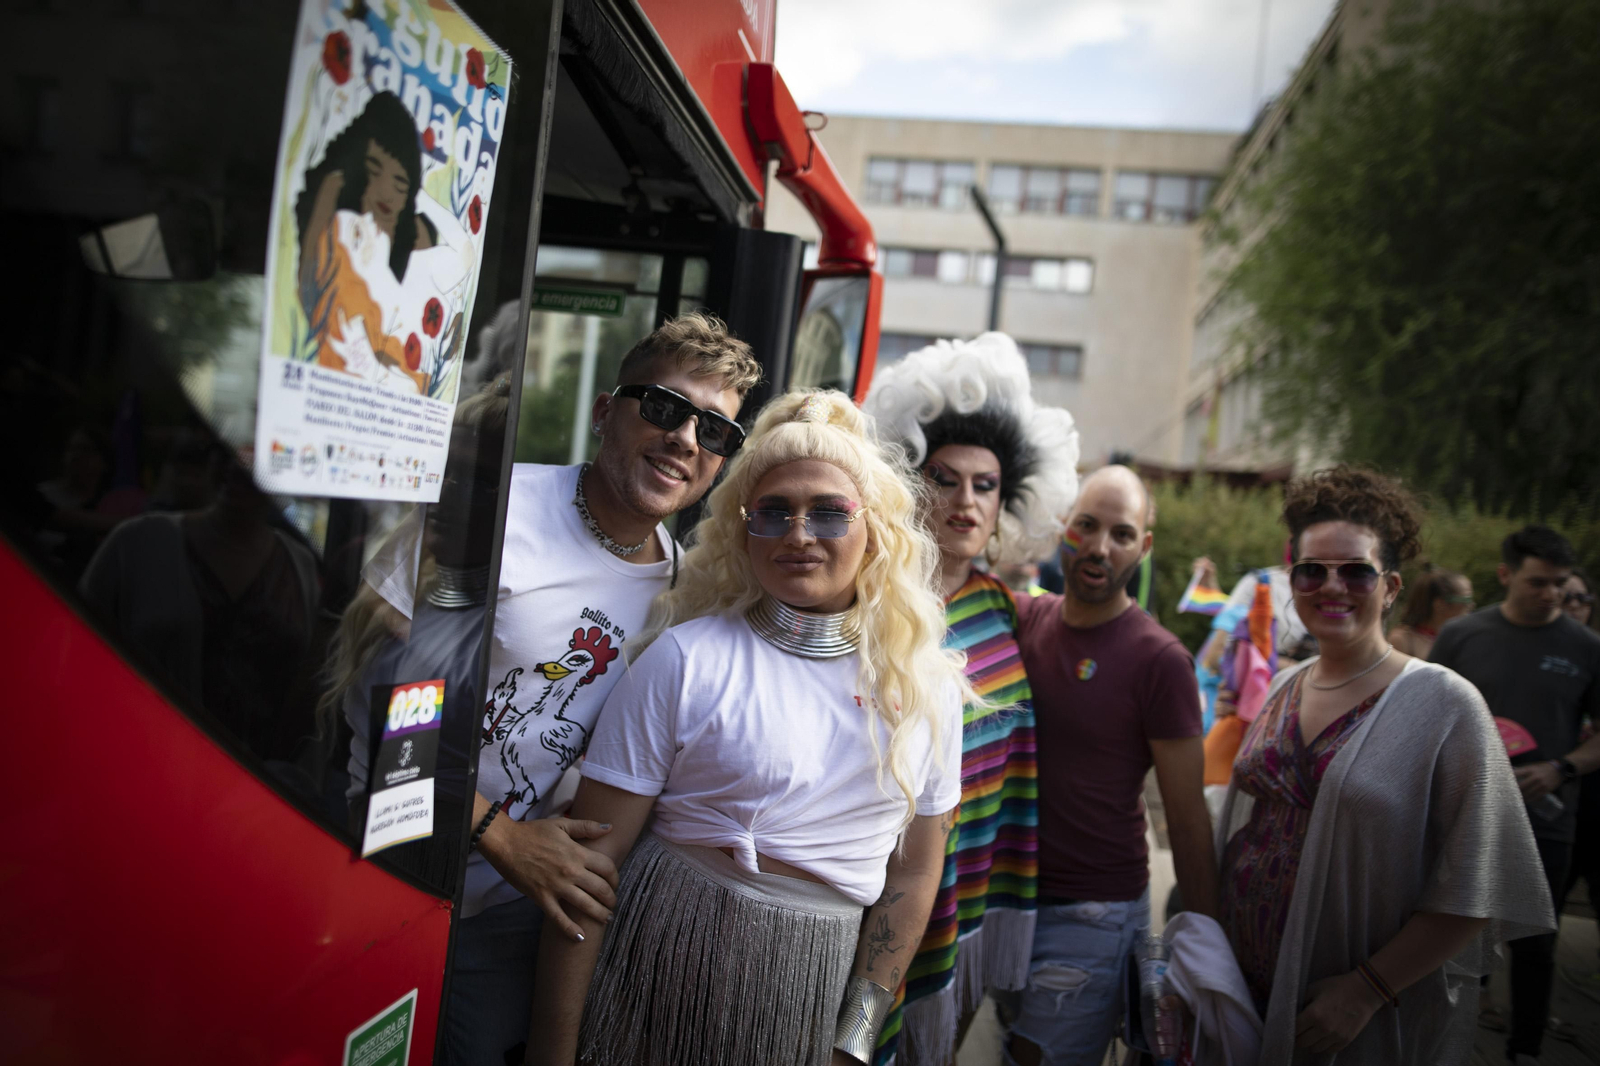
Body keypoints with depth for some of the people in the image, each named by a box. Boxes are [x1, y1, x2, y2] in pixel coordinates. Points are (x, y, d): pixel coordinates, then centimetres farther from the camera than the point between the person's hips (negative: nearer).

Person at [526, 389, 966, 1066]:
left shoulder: (927, 684, 0)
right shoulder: (688, 657, -10)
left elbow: (914, 870, 5)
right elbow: (591, 857, -11)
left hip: (816, 994, 3)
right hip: (661, 975, -2)